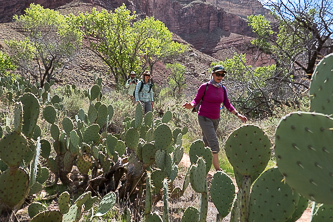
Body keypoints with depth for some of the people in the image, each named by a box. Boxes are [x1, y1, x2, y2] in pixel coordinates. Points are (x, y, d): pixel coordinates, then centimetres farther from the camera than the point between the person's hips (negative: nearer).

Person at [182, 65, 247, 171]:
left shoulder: (222, 89, 6)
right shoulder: (205, 87, -10)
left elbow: (227, 104, 12)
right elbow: (196, 100, -5)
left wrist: (238, 114, 6)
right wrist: (191, 105, -27)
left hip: (216, 119, 6)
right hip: (204, 118, -6)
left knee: (207, 143, 15)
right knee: (214, 142, -14)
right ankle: (217, 169, -10)